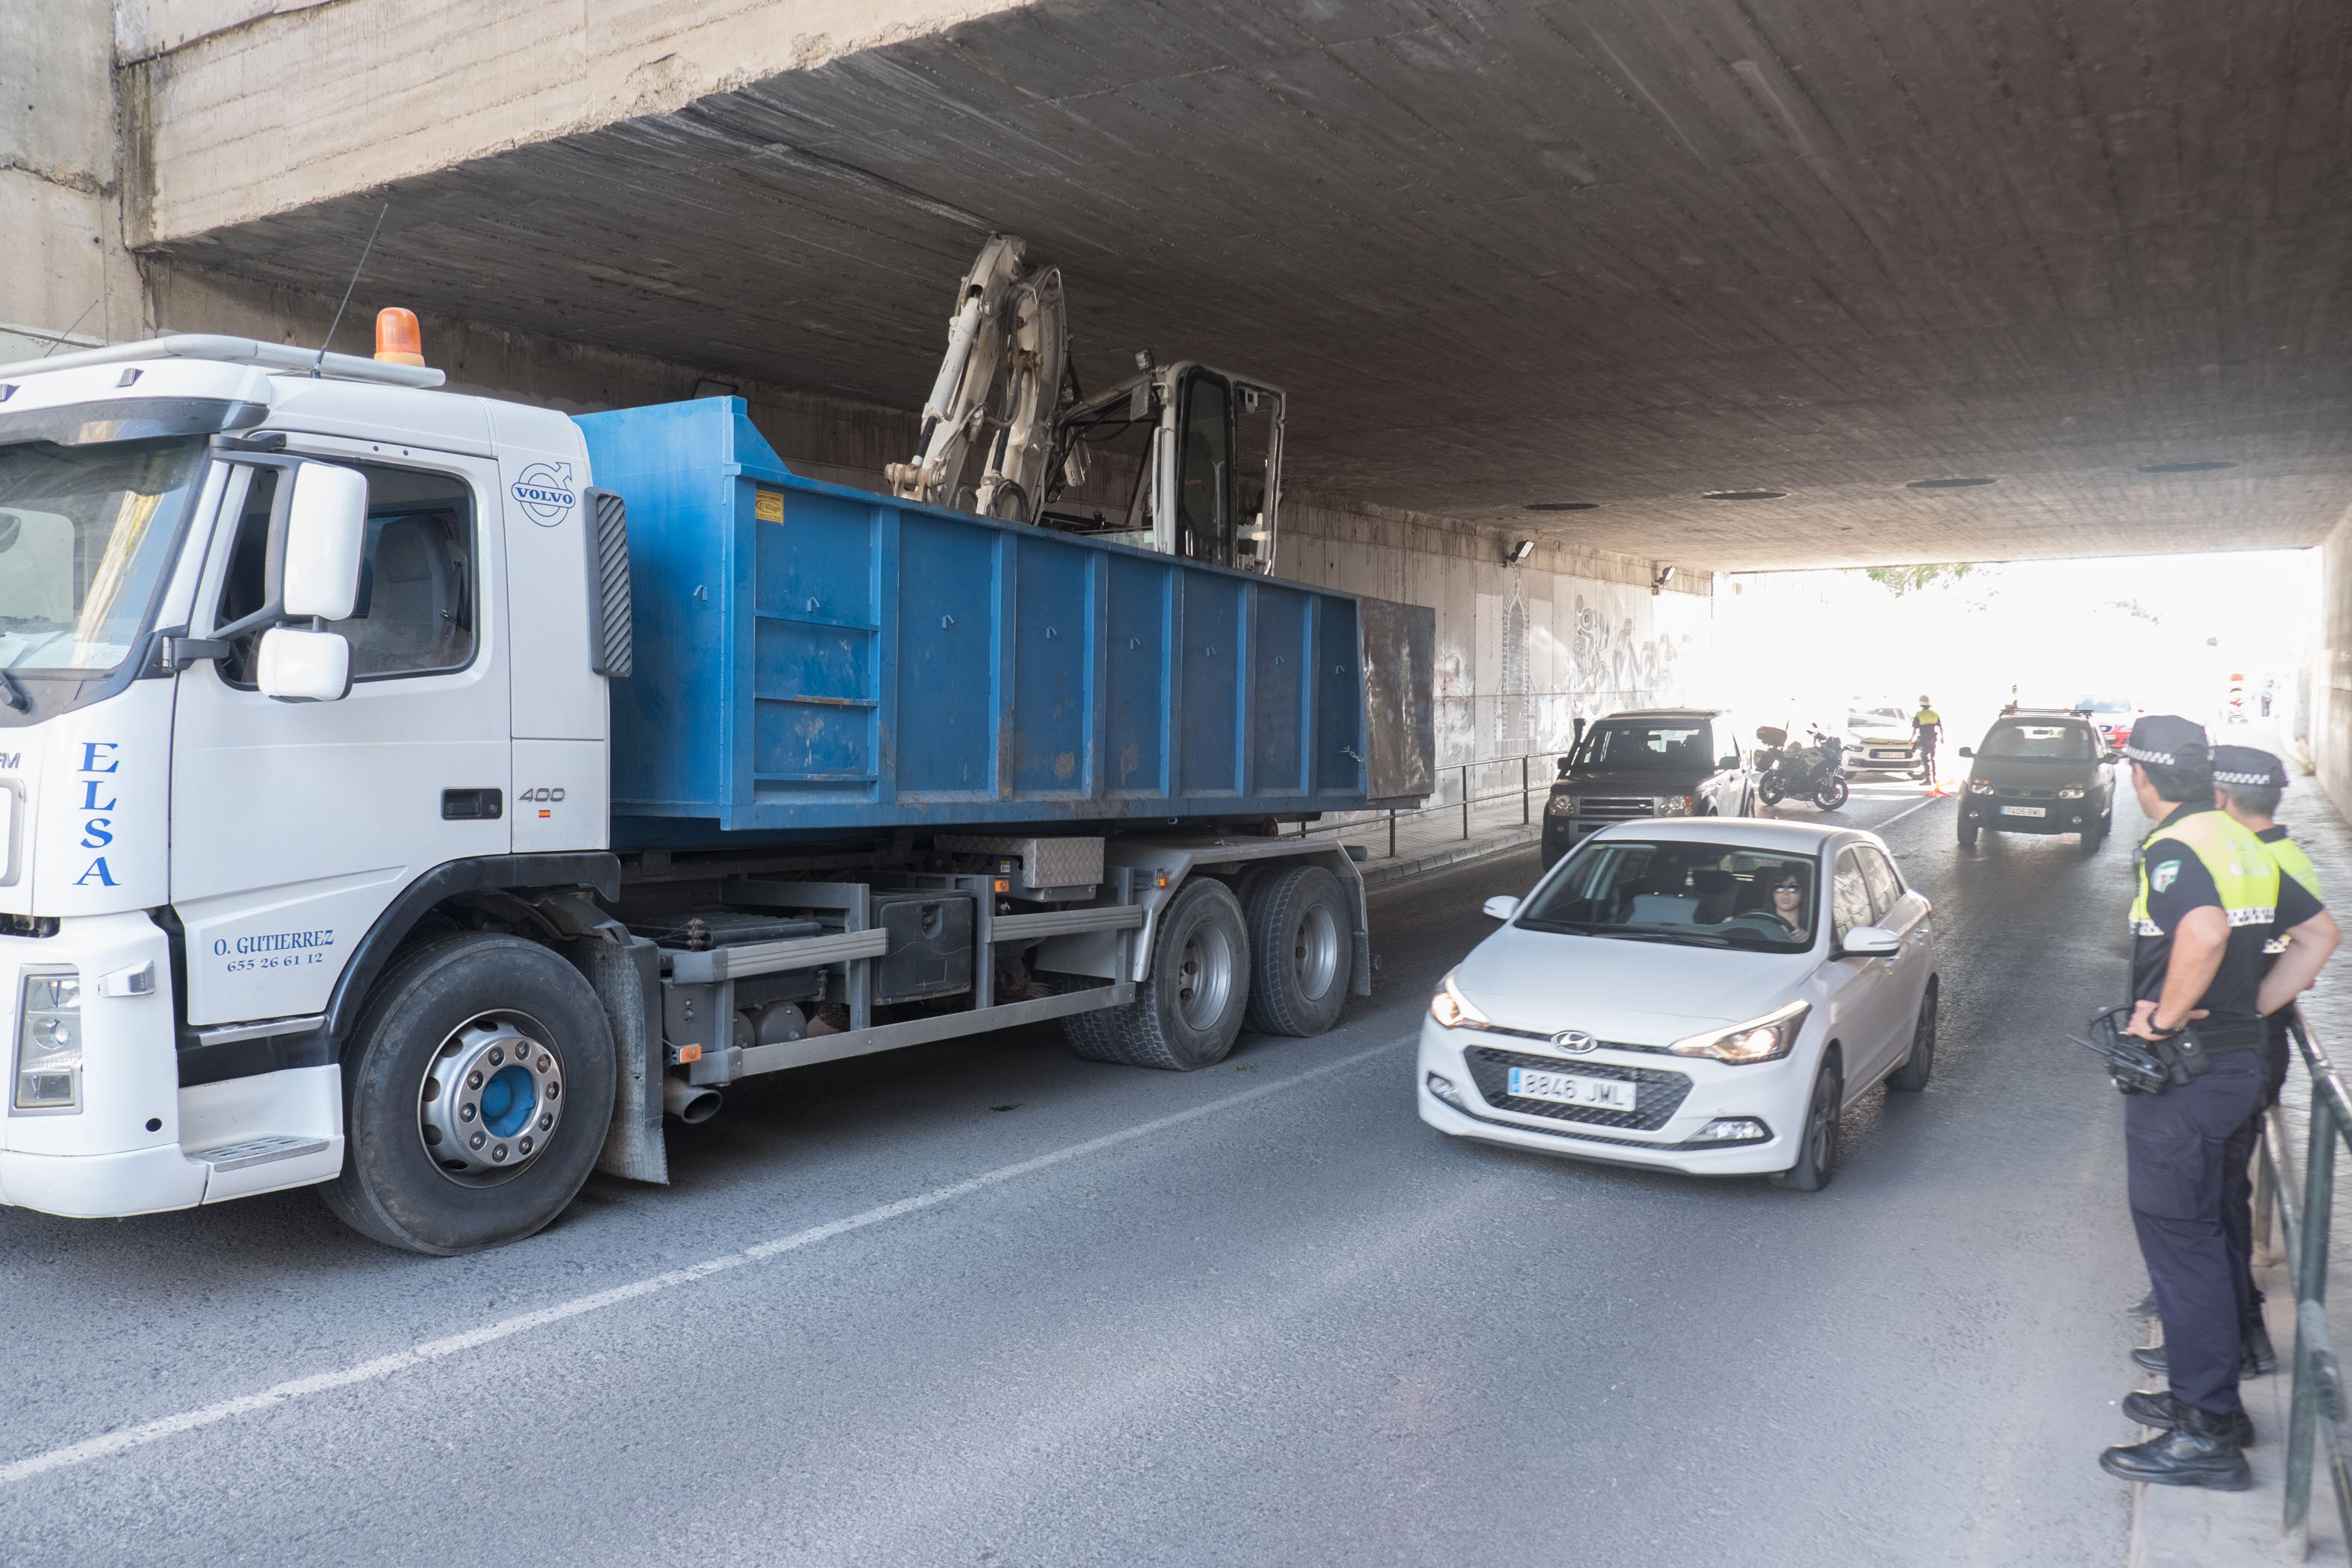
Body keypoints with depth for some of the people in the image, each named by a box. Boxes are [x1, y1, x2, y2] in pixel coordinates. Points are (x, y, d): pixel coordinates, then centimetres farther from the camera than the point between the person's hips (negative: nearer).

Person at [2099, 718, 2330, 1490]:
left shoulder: (2172, 847, -18)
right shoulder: (2244, 845, 10)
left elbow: (2206, 932, -37)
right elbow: (2318, 932, 17)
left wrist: (2163, 1017, -24)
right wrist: (2252, 1006, 12)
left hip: (2182, 1071, -9)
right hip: (2238, 1057, 9)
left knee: (2179, 1238, -1)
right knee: (2196, 1232, 20)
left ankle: (2207, 1433, 6)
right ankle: (2201, 1387, 32)